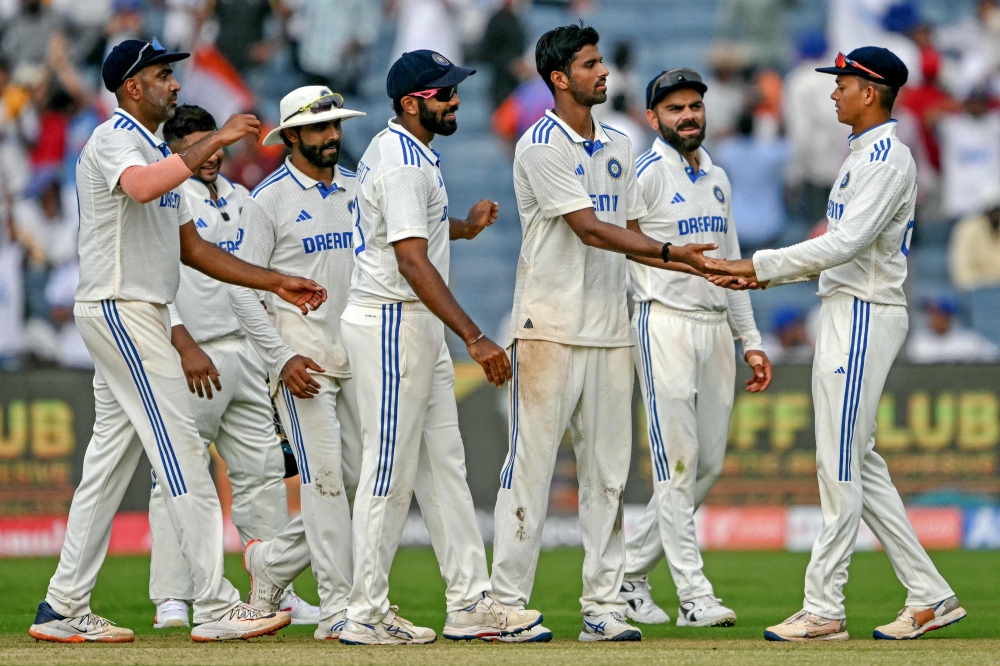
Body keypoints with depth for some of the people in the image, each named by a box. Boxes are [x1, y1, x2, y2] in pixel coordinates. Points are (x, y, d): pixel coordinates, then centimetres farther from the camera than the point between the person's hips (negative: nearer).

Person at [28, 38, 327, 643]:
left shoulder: (159, 153, 22)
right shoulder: (115, 140, -9)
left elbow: (191, 247, 22)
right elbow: (141, 186, -34)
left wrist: (277, 283, 14)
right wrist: (214, 142, -29)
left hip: (141, 317, 10)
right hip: (120, 310, -10)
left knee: (111, 461, 9)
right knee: (181, 450, -12)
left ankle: (65, 610, 11)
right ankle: (216, 607, -14)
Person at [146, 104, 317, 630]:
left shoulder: (239, 198, 17)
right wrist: (186, 347, -23)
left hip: (244, 351, 8)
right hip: (192, 357, -7)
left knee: (262, 471, 8)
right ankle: (171, 601, -7)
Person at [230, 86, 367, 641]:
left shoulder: (358, 191, 13)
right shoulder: (269, 199, -4)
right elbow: (242, 288, -7)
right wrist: (282, 359, -15)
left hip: (357, 349, 6)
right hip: (301, 352, -6)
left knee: (360, 478, 3)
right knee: (324, 475, -12)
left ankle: (272, 562, 22)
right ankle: (337, 608, -11)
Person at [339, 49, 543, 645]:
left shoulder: (404, 151, 13)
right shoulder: (402, 163, -19)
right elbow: (411, 262, -27)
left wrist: (462, 227, 18)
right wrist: (475, 337, -32)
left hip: (418, 328, 11)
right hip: (390, 324, -11)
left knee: (444, 465, 10)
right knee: (391, 472, -6)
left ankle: (470, 604, 12)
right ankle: (367, 615, -1)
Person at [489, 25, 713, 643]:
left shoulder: (618, 146, 16)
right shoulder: (541, 146, -8)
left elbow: (630, 236, 14)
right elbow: (588, 229, -17)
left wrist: (697, 267, 0)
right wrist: (670, 252, -20)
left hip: (610, 330, 7)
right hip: (551, 328, -7)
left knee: (608, 470, 5)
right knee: (533, 460, -5)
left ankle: (604, 604, 8)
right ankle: (509, 602, -2)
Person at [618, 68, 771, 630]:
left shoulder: (718, 179, 17)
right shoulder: (645, 174, -6)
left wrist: (751, 341, 17)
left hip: (716, 328, 8)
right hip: (666, 325, -8)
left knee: (709, 465, 8)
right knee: (678, 464, -9)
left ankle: (629, 573, 19)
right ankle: (695, 596, -10)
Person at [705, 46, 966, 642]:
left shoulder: (887, 157, -15)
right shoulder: (864, 155, 19)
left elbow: (846, 244, -25)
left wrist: (758, 264, -23)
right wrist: (763, 275, 11)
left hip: (866, 317, -11)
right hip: (847, 311, 11)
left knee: (840, 464, -9)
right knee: (859, 464, 11)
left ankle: (824, 609, -6)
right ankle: (929, 597, 13)